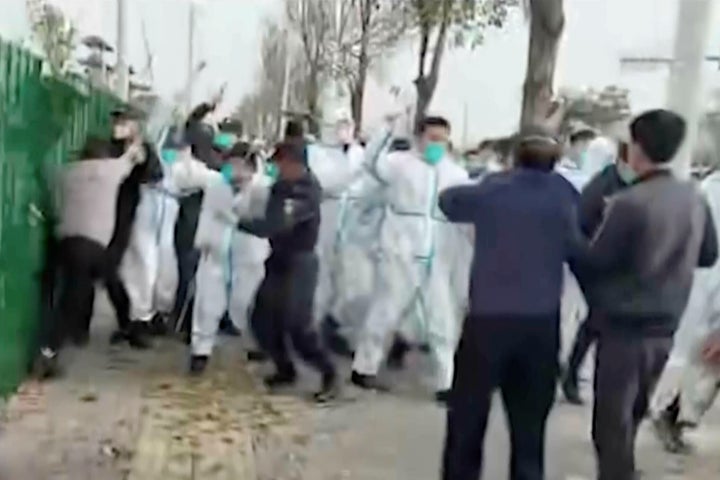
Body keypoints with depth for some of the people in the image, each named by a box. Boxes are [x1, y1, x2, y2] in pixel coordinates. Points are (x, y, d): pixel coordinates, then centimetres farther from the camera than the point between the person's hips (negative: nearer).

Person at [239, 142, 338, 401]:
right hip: (279, 260, 8)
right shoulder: (284, 185, 6)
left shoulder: (305, 192, -23)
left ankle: (329, 374, 10)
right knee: (262, 319, 8)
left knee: (297, 326, -8)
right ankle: (285, 369, 25)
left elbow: (275, 224, -30)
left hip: (299, 263, -8)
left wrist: (238, 223, -24)